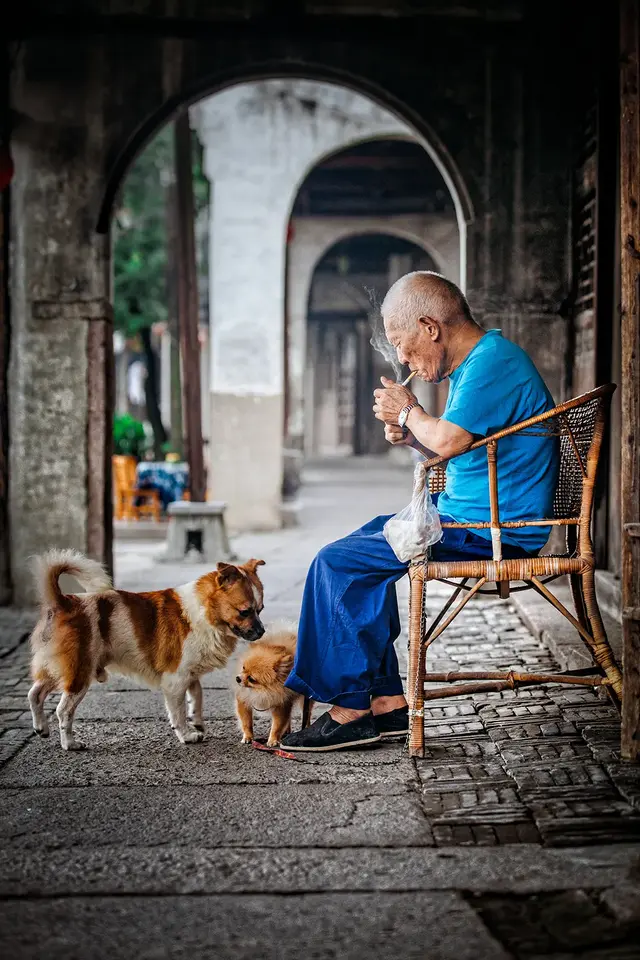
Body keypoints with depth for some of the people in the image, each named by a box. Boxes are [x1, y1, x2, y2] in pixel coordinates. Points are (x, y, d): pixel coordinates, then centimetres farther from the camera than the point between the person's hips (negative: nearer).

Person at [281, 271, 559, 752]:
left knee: (337, 563, -10)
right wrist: (410, 435, 4)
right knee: (364, 543, 21)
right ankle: (387, 701, 13)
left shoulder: (491, 363, -18)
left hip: (491, 532, -11)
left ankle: (351, 709, -2)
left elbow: (449, 441, -29)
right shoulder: (479, 360, 16)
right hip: (482, 519, 11)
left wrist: (408, 412, -9)